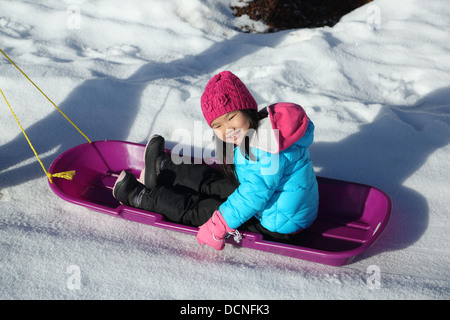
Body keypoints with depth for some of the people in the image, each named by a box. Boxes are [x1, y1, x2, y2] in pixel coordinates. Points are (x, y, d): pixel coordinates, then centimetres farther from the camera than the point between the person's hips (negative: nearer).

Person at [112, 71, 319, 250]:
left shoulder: (268, 148, -32)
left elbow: (255, 193, -33)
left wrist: (218, 226, -29)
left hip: (277, 226, -8)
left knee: (196, 209, -2)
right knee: (215, 184, 18)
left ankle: (139, 197, 14)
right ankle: (163, 170, 38)